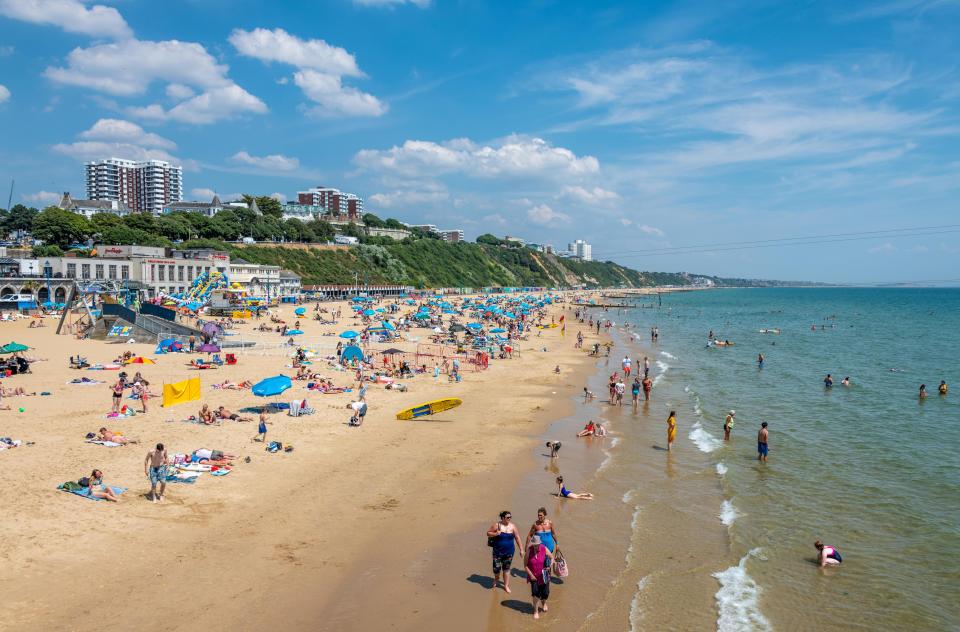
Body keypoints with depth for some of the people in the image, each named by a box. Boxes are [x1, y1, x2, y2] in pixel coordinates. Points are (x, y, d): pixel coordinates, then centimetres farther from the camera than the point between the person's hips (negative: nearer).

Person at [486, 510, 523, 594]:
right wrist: (496, 534, -21)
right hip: (498, 551, -2)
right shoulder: (497, 525, -9)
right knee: (496, 568, 0)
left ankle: (506, 585, 23)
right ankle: (496, 579, 33)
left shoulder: (512, 526, -3)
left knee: (506, 568, 9)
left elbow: (517, 538, 2)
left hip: (509, 551, 2)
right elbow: (488, 533, -2)